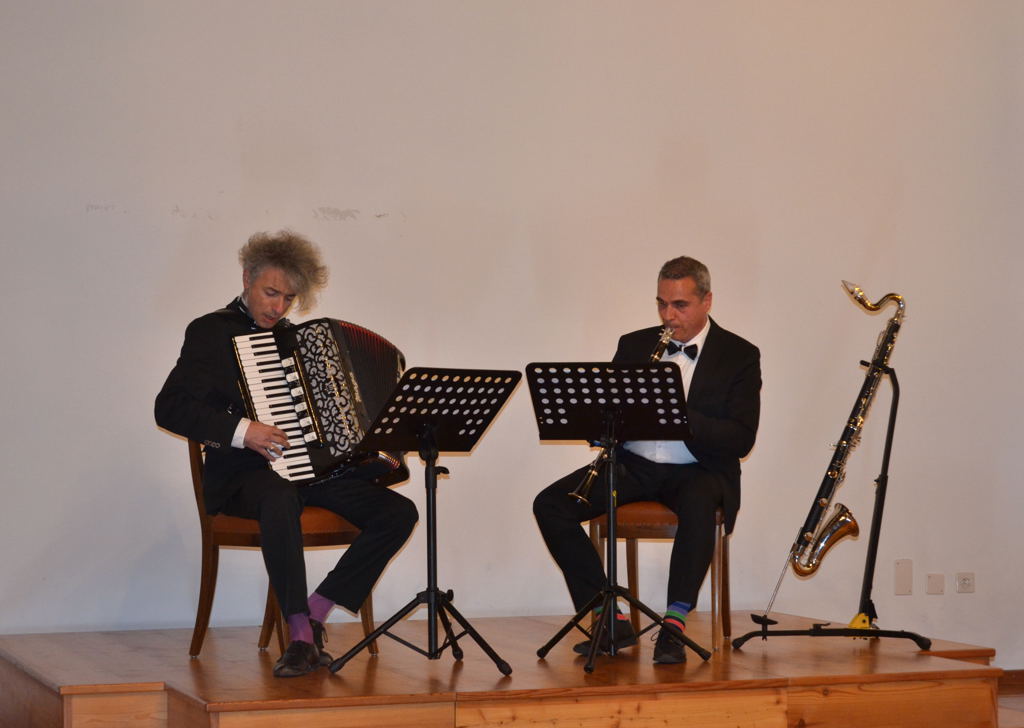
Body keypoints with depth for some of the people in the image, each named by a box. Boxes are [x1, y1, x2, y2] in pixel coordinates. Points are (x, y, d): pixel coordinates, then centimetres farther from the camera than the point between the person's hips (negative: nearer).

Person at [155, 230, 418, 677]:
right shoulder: (212, 332, -1)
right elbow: (169, 408, -11)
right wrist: (240, 431, -23)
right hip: (244, 473, -7)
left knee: (399, 512, -11)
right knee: (280, 500, -41)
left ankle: (315, 613, -7)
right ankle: (300, 634, -34)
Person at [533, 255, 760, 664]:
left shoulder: (739, 356, 0)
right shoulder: (634, 346, 12)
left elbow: (741, 439, -11)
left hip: (696, 471, -4)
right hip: (633, 464, 4)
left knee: (698, 505, -40)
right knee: (549, 505, -19)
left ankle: (674, 624, -31)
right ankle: (612, 622, -18)